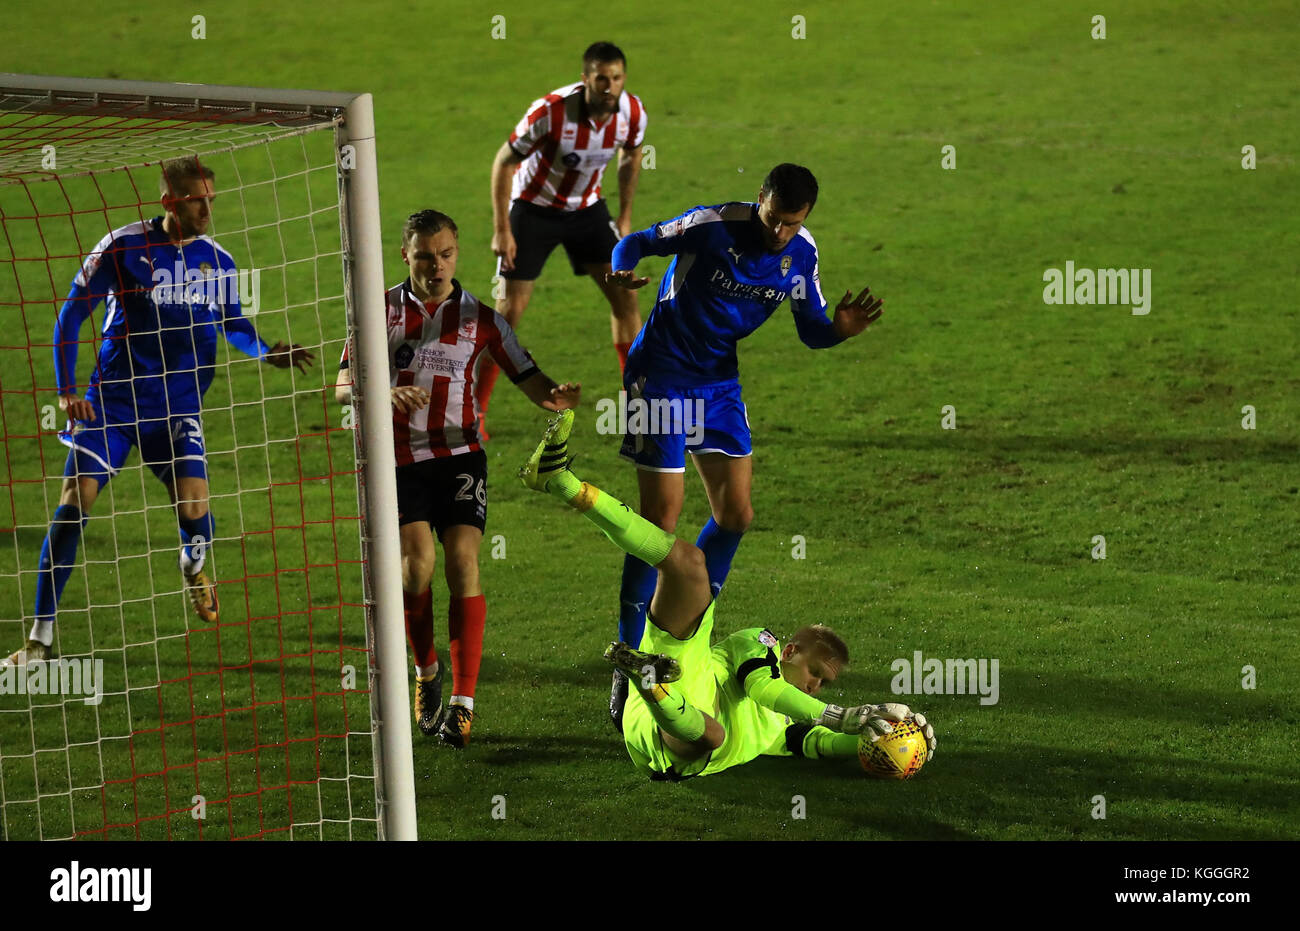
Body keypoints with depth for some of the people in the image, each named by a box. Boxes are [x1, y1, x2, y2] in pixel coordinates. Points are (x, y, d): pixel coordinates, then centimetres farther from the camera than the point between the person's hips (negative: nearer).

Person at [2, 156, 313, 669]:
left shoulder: (216, 261, 2)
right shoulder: (123, 247, -9)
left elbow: (233, 324, 19)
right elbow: (72, 314, -2)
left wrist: (266, 352, -2)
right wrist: (66, 390, -8)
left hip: (178, 405, 2)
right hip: (112, 398, -2)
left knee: (193, 505, -16)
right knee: (75, 500, -12)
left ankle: (194, 567, 24)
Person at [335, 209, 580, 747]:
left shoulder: (479, 317, 6)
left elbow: (525, 375, 5)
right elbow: (343, 387, 1)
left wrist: (552, 398, -20)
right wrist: (384, 393, -22)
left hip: (459, 455, 0)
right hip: (396, 457, 0)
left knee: (462, 562, -14)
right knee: (417, 560, -18)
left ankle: (462, 702, -14)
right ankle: (426, 670, 7)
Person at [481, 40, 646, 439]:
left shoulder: (632, 113, -16)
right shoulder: (551, 111, -30)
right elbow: (505, 161, -18)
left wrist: (625, 216, 10)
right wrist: (501, 230, -19)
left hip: (587, 208, 4)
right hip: (534, 208, -4)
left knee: (624, 296, -3)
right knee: (510, 309, -7)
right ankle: (473, 409, 3)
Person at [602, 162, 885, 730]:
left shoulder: (801, 253, -4)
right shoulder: (712, 226, -21)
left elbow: (811, 330, 4)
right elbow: (638, 242, -12)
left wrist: (842, 328, -19)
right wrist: (621, 275, -35)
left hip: (720, 380, 6)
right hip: (662, 374, -6)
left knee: (735, 515, 6)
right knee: (662, 517, -9)